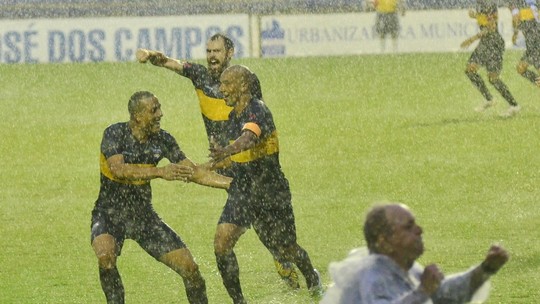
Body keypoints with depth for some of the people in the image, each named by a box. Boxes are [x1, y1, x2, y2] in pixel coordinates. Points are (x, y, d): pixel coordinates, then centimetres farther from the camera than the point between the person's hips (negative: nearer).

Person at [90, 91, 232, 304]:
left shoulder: (162, 140, -4)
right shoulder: (115, 134, -17)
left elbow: (194, 173, 1)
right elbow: (118, 169, -34)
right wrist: (160, 172, -43)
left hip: (144, 215, 4)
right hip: (110, 214, -4)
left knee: (190, 268, -4)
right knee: (106, 256, -36)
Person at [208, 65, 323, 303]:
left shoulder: (257, 111, -20)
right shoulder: (233, 116, 6)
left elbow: (249, 138, -43)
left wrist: (226, 151, -61)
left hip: (271, 192, -7)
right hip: (241, 191, 7)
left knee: (286, 249, 8)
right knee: (221, 244, -11)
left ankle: (313, 280, 40)